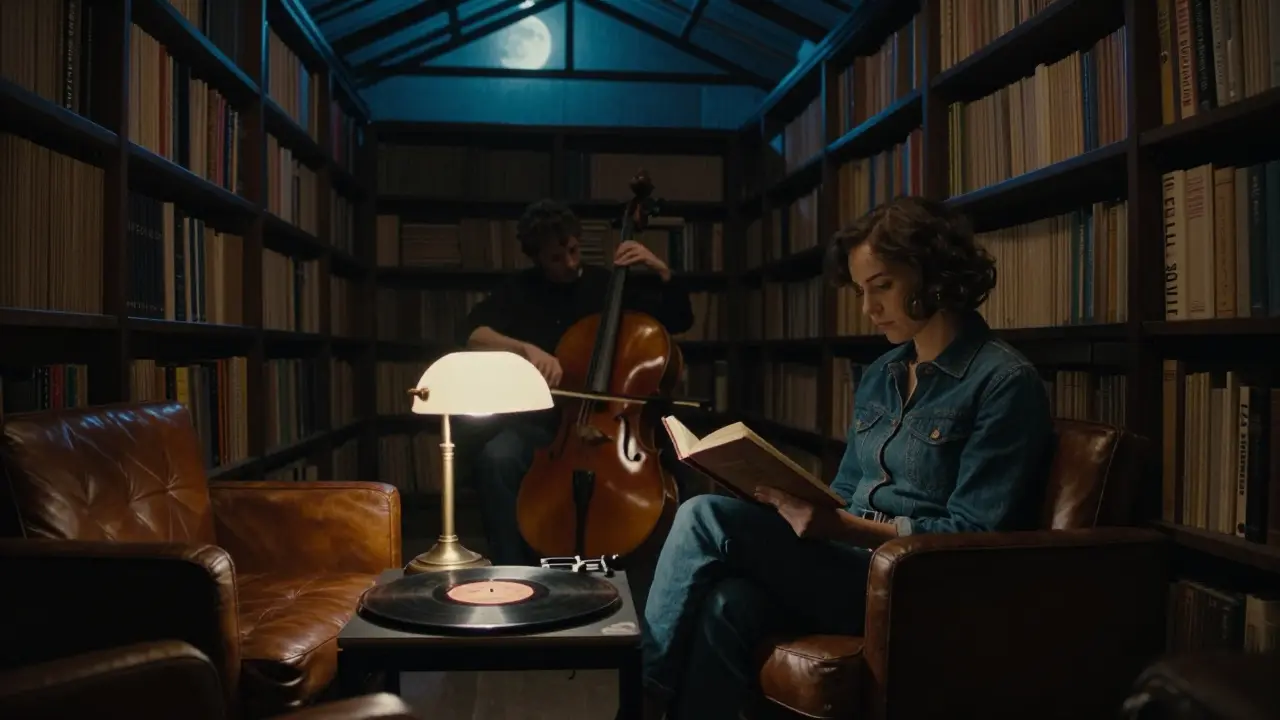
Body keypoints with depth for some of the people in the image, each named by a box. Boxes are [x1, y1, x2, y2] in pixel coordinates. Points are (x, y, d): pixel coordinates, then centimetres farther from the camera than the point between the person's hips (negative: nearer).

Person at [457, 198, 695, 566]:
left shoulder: (611, 284, 9)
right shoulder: (519, 291, 7)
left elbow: (681, 320, 8)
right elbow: (473, 333, -11)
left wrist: (662, 270, -8)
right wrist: (525, 348, -29)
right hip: (539, 422, 0)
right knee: (495, 459, -34)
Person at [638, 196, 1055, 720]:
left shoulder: (1004, 382, -7)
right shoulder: (879, 375, 16)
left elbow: (972, 536, -13)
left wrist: (847, 528, -24)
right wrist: (794, 502, -5)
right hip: (850, 567, 6)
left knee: (706, 518, -21)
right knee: (727, 606, -30)